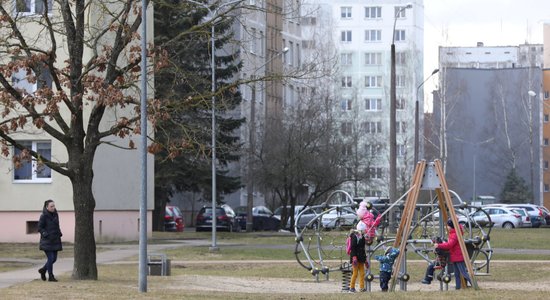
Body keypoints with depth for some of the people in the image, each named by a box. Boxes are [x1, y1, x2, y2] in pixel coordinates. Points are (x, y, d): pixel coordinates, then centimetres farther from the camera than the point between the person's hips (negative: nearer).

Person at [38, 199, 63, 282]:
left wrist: (59, 234, 7)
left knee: (54, 258, 8)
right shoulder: (44, 216, -11)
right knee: (50, 258, -8)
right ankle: (50, 276, 1)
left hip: (55, 241, 7)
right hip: (47, 241, -7)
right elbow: (40, 228, -9)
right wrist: (47, 235, -18)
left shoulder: (55, 215, 9)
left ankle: (43, 270, 30)